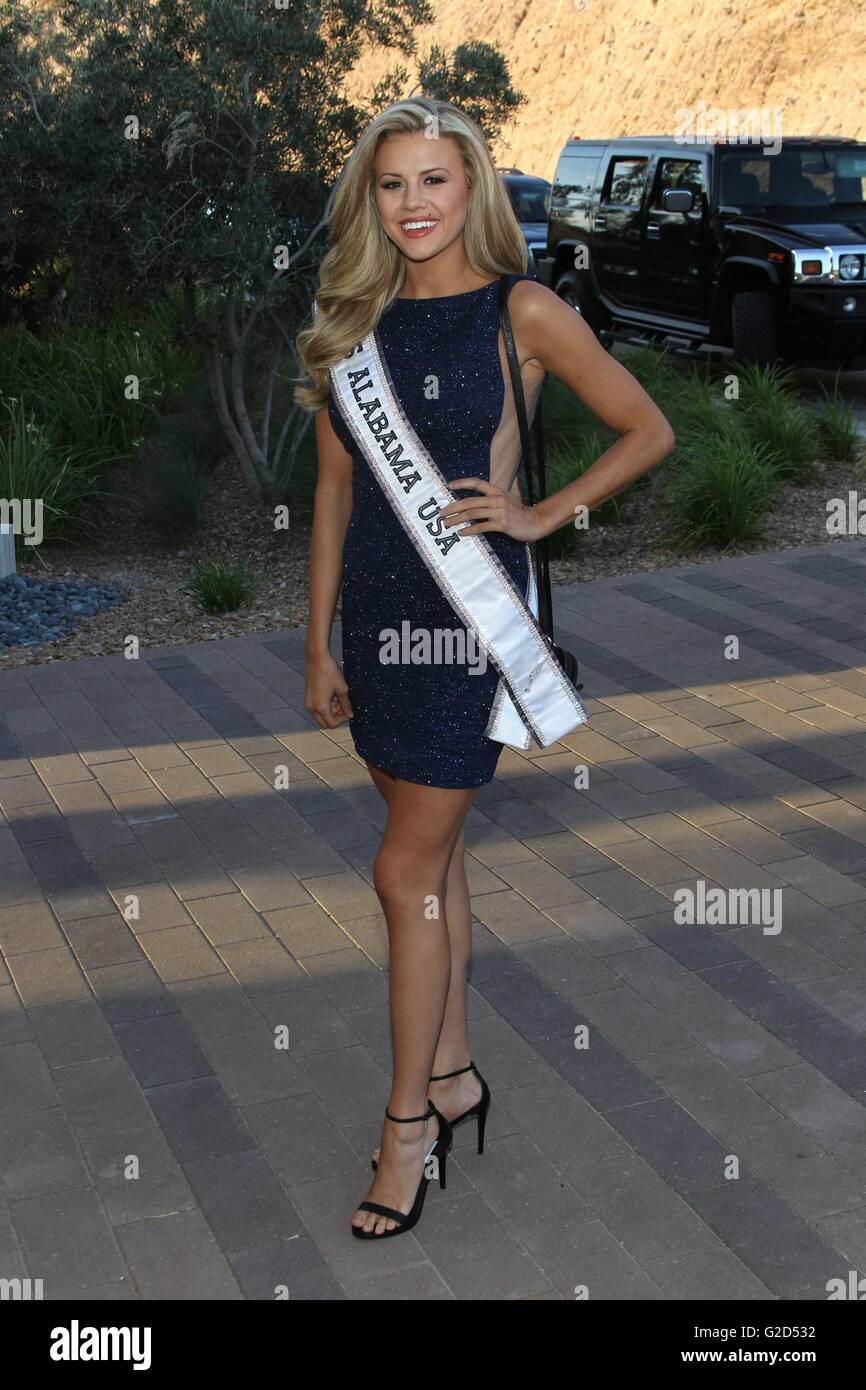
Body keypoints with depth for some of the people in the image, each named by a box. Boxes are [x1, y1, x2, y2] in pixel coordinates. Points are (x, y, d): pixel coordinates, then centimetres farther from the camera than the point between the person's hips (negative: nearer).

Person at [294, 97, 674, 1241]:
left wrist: (538, 516, -8)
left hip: (468, 608, -5)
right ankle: (453, 1073, 30)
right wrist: (319, 645, 9)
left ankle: (409, 1123, 11)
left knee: (407, 870, -3)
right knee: (434, 851, 15)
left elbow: (649, 432, 0)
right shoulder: (356, 319, 8)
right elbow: (336, 489, 10)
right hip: (378, 607, 6)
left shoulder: (522, 312, -6)